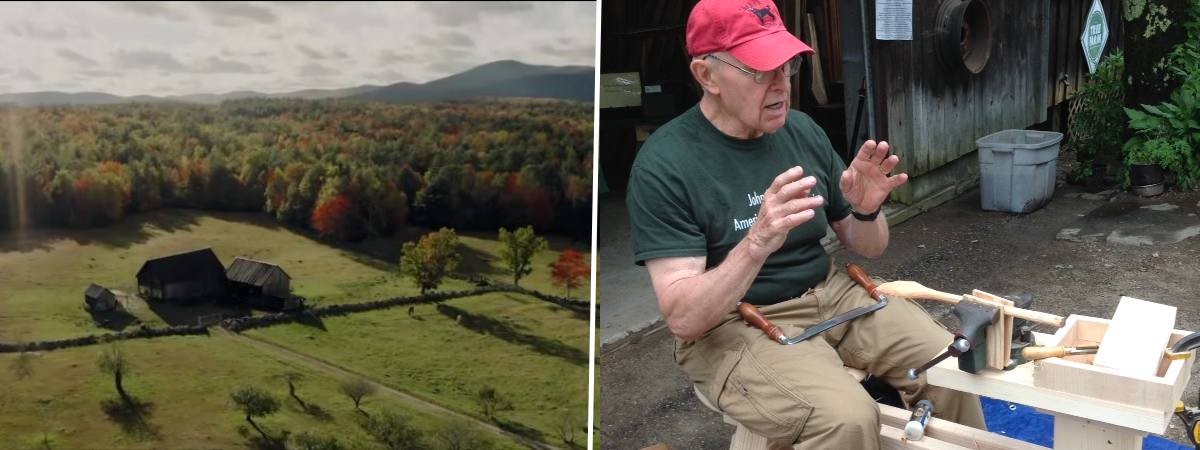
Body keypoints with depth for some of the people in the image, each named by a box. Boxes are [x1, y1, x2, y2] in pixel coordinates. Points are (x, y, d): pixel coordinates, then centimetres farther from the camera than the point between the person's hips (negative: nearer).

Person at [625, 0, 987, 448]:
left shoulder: (802, 130, -1)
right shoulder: (664, 163, -17)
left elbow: (868, 248, 9)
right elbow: (683, 319, -23)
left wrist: (866, 211, -15)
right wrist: (757, 243, -37)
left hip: (828, 291, 6)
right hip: (730, 325, -5)